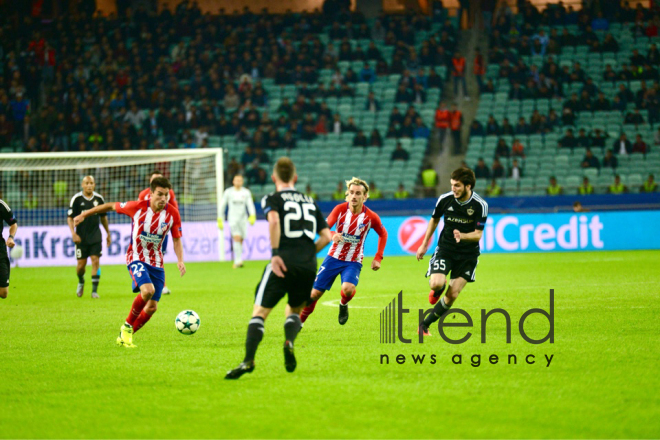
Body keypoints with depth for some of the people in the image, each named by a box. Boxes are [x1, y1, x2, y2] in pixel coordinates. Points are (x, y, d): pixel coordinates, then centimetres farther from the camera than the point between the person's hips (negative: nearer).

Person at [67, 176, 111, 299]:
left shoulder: (99, 199, 4)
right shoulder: (76, 199, -5)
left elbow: (103, 217, 17)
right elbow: (70, 218, -4)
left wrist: (108, 233, 19)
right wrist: (73, 233, -16)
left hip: (95, 236, 1)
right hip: (81, 237, -1)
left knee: (96, 261, -10)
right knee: (81, 264, 1)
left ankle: (94, 290, -7)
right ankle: (81, 282, 33)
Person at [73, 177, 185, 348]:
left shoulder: (172, 213, -7)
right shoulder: (138, 207, -15)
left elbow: (177, 240, 4)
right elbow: (112, 206, 0)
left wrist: (180, 260, -13)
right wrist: (84, 215, 7)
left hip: (156, 262, 4)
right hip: (136, 258, -4)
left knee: (152, 307, 1)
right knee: (147, 290, -31)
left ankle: (125, 336, 23)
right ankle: (127, 326, -9)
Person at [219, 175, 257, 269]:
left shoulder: (246, 192, 6)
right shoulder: (228, 192, 3)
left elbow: (250, 205, -2)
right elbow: (222, 205, 10)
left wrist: (252, 215, -19)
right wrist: (220, 219, 8)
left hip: (243, 218, 3)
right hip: (233, 218, -3)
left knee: (240, 240, 5)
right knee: (236, 238, -19)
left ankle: (236, 262, 19)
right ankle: (238, 261, -25)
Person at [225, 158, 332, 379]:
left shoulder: (272, 199, 8)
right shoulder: (310, 201, 22)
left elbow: (274, 220, -15)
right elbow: (326, 236, 16)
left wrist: (275, 253, -16)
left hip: (284, 263, -4)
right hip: (309, 267, 4)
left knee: (259, 311, -3)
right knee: (294, 310, 23)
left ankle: (248, 361, -21)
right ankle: (289, 342, -10)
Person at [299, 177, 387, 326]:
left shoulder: (371, 217, -10)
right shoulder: (340, 209, -10)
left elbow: (383, 234, 8)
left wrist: (378, 258, 1)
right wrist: (332, 235, -35)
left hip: (354, 262, -1)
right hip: (334, 257, 1)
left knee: (348, 288, -30)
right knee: (315, 293, 1)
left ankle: (343, 304, 6)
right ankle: (299, 322, 23)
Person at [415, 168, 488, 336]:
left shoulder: (480, 205, -15)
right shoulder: (445, 199, -8)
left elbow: (478, 234, -13)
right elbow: (434, 220, 11)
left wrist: (462, 236, -35)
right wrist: (424, 244, 14)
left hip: (468, 254, -1)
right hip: (445, 248, 1)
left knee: (452, 295, -8)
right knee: (436, 284, -24)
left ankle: (425, 325, 7)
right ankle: (438, 289, 16)